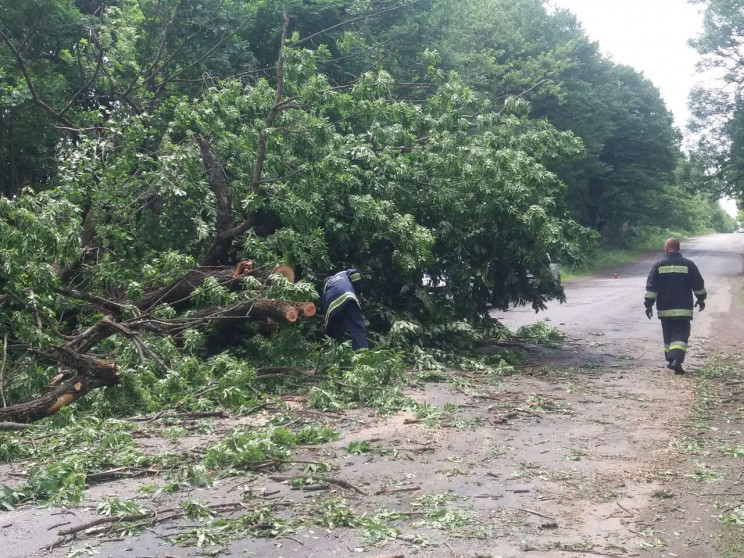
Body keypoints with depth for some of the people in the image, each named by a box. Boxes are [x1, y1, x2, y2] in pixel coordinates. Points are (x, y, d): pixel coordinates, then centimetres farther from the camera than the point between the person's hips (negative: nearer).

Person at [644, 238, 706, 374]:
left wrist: (648, 304, 2)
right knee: (681, 335, -3)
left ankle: (670, 360, 21)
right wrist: (701, 299, 20)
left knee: (668, 336, 14)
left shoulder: (658, 265, 1)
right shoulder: (688, 264, 0)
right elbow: (698, 285, 5)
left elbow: (651, 287, -2)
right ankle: (677, 359, -22)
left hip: (664, 309, 2)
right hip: (683, 309, -1)